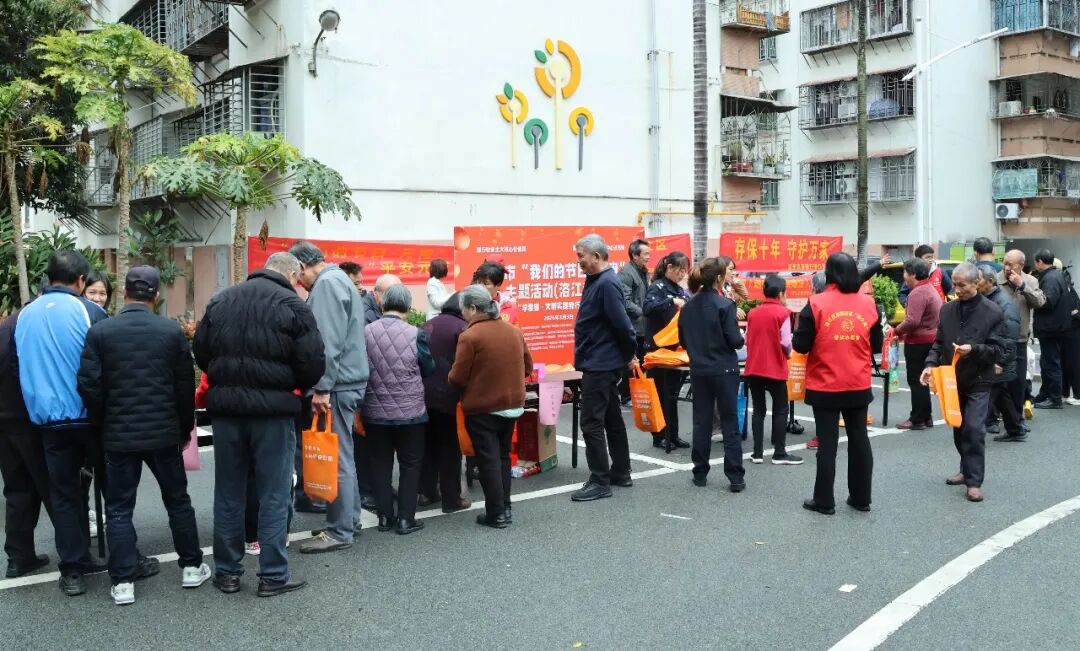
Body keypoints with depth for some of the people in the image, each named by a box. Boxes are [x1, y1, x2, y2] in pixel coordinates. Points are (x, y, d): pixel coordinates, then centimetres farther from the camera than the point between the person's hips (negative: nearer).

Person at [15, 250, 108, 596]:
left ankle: (72, 569, 13)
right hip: (90, 414, -3)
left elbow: (22, 368, 12)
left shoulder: (24, 315, 5)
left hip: (48, 417, 4)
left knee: (63, 493, 10)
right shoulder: (89, 311, -10)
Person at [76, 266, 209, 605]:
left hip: (118, 434, 0)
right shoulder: (172, 331, -5)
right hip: (163, 431, 1)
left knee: (119, 509, 7)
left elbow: (89, 385, -7)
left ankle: (123, 583, 8)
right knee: (177, 500, 14)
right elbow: (185, 385, -1)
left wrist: (103, 423, 9)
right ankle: (192, 567, 21)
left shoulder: (100, 332, -6)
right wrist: (186, 427, 11)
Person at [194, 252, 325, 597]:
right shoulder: (293, 305, -6)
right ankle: (273, 575, 9)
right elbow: (313, 364, -11)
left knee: (228, 493, 13)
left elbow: (201, 353, 9)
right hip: (273, 410, -4)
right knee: (274, 495, 4)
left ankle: (227, 571, 21)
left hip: (226, 408, 4)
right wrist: (295, 387, 8)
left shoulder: (220, 301, 9)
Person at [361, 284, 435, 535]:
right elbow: (429, 369, -2)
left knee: (380, 463, 13)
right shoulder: (415, 334, -14)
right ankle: (406, 518, 10)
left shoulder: (365, 333, -6)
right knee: (410, 464, 9)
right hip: (410, 411, -3)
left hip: (374, 411, 3)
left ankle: (385, 516, 18)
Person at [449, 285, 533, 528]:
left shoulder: (469, 336, -17)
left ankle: (496, 514, 6)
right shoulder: (514, 331, 4)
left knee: (488, 460, 3)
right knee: (503, 456, 19)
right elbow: (528, 367, 11)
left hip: (482, 408, -6)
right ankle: (506, 508, 23)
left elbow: (457, 377, -15)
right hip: (512, 405, 6)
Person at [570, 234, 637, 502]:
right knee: (612, 419, 16)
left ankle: (600, 482, 1)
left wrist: (630, 352, -9)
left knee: (592, 423, -6)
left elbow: (622, 324, -22)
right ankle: (620, 473, 27)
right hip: (604, 363, 10)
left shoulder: (606, 284, -21)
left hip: (599, 365, -10)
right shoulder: (597, 280, 10)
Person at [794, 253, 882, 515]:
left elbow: (800, 345, -10)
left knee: (827, 443, 4)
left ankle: (824, 501, 11)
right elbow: (877, 345, 9)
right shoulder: (868, 304, -1)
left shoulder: (817, 303, -12)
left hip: (825, 387, -3)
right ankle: (861, 498, 23)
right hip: (859, 386, 3)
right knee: (859, 440, 14)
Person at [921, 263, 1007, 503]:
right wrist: (931, 363, -7)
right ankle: (967, 470, 30)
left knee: (974, 429, -10)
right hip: (952, 378, 5)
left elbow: (997, 349, -10)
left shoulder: (993, 312, -9)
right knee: (958, 428, 14)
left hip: (978, 380, -5)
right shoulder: (947, 309, 4)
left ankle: (974, 481, -4)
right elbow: (939, 342, 10)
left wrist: (974, 349, -27)